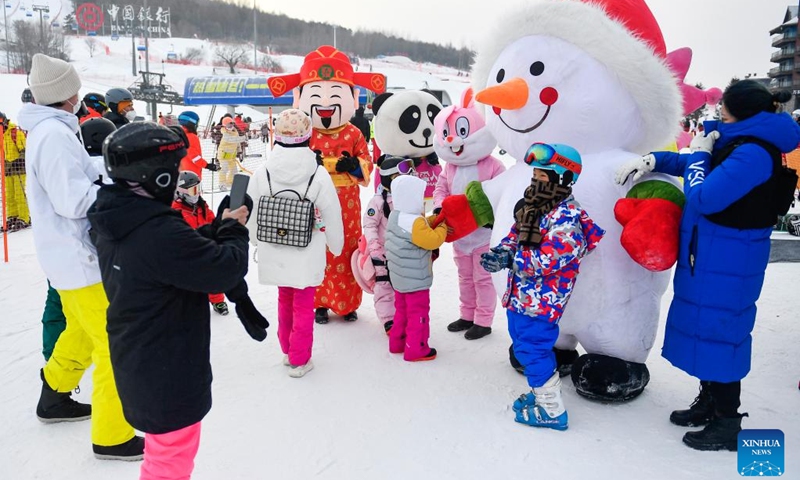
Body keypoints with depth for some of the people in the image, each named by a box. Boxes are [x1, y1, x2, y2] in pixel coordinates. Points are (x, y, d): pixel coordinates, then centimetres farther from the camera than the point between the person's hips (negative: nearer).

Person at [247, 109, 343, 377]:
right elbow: (333, 218, -9)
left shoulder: (262, 175, -10)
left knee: (285, 300, 22)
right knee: (303, 305, 10)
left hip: (276, 253, 3)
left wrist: (257, 241, 18)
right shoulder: (319, 176, -17)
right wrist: (336, 247, 9)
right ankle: (299, 360, 20)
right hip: (307, 255, -3)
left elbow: (252, 215, 0)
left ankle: (287, 350, 36)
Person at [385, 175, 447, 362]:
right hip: (415, 279, -10)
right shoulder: (414, 222, -27)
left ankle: (397, 342, 32)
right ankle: (415, 349, 12)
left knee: (402, 310, 22)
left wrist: (435, 222, -1)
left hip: (400, 277, 10)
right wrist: (442, 228, -9)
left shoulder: (396, 216, 5)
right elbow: (432, 241, -26)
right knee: (418, 313, 3)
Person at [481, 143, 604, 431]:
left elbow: (546, 260, -28)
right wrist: (502, 251, -6)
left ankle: (552, 410, 11)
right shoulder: (534, 207, 9)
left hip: (540, 300, -10)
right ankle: (542, 394, 39)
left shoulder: (567, 218, -21)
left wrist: (509, 259, -24)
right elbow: (516, 236, 15)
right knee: (525, 345, 21)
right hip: (521, 296, 10)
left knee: (531, 349, -3)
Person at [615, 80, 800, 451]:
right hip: (711, 257, 10)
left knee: (718, 334, -1)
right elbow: (696, 164, 21)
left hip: (727, 264, -10)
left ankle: (728, 424, 13)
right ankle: (709, 402, 34)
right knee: (705, 327, 18)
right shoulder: (741, 143, 10)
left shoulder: (753, 153, -22)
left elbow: (702, 197, -25)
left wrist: (699, 153, -9)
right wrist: (652, 161, 7)